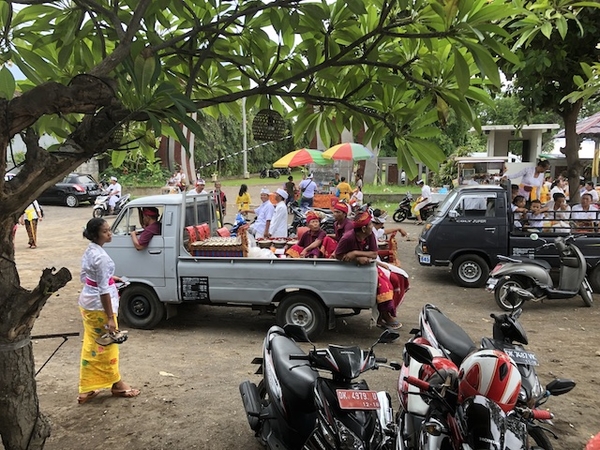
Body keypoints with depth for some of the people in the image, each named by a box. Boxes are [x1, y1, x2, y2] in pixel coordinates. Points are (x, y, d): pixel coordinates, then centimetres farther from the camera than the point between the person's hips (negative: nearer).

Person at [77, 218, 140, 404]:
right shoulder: (101, 257, -25)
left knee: (90, 346, 16)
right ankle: (117, 384, 25)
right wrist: (110, 318, -23)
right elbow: (103, 290, -25)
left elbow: (84, 277, 16)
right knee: (106, 346, 7)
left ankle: (87, 389, 25)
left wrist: (109, 277, 22)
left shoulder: (89, 251, 4)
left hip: (87, 303, 9)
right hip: (99, 306, -9)